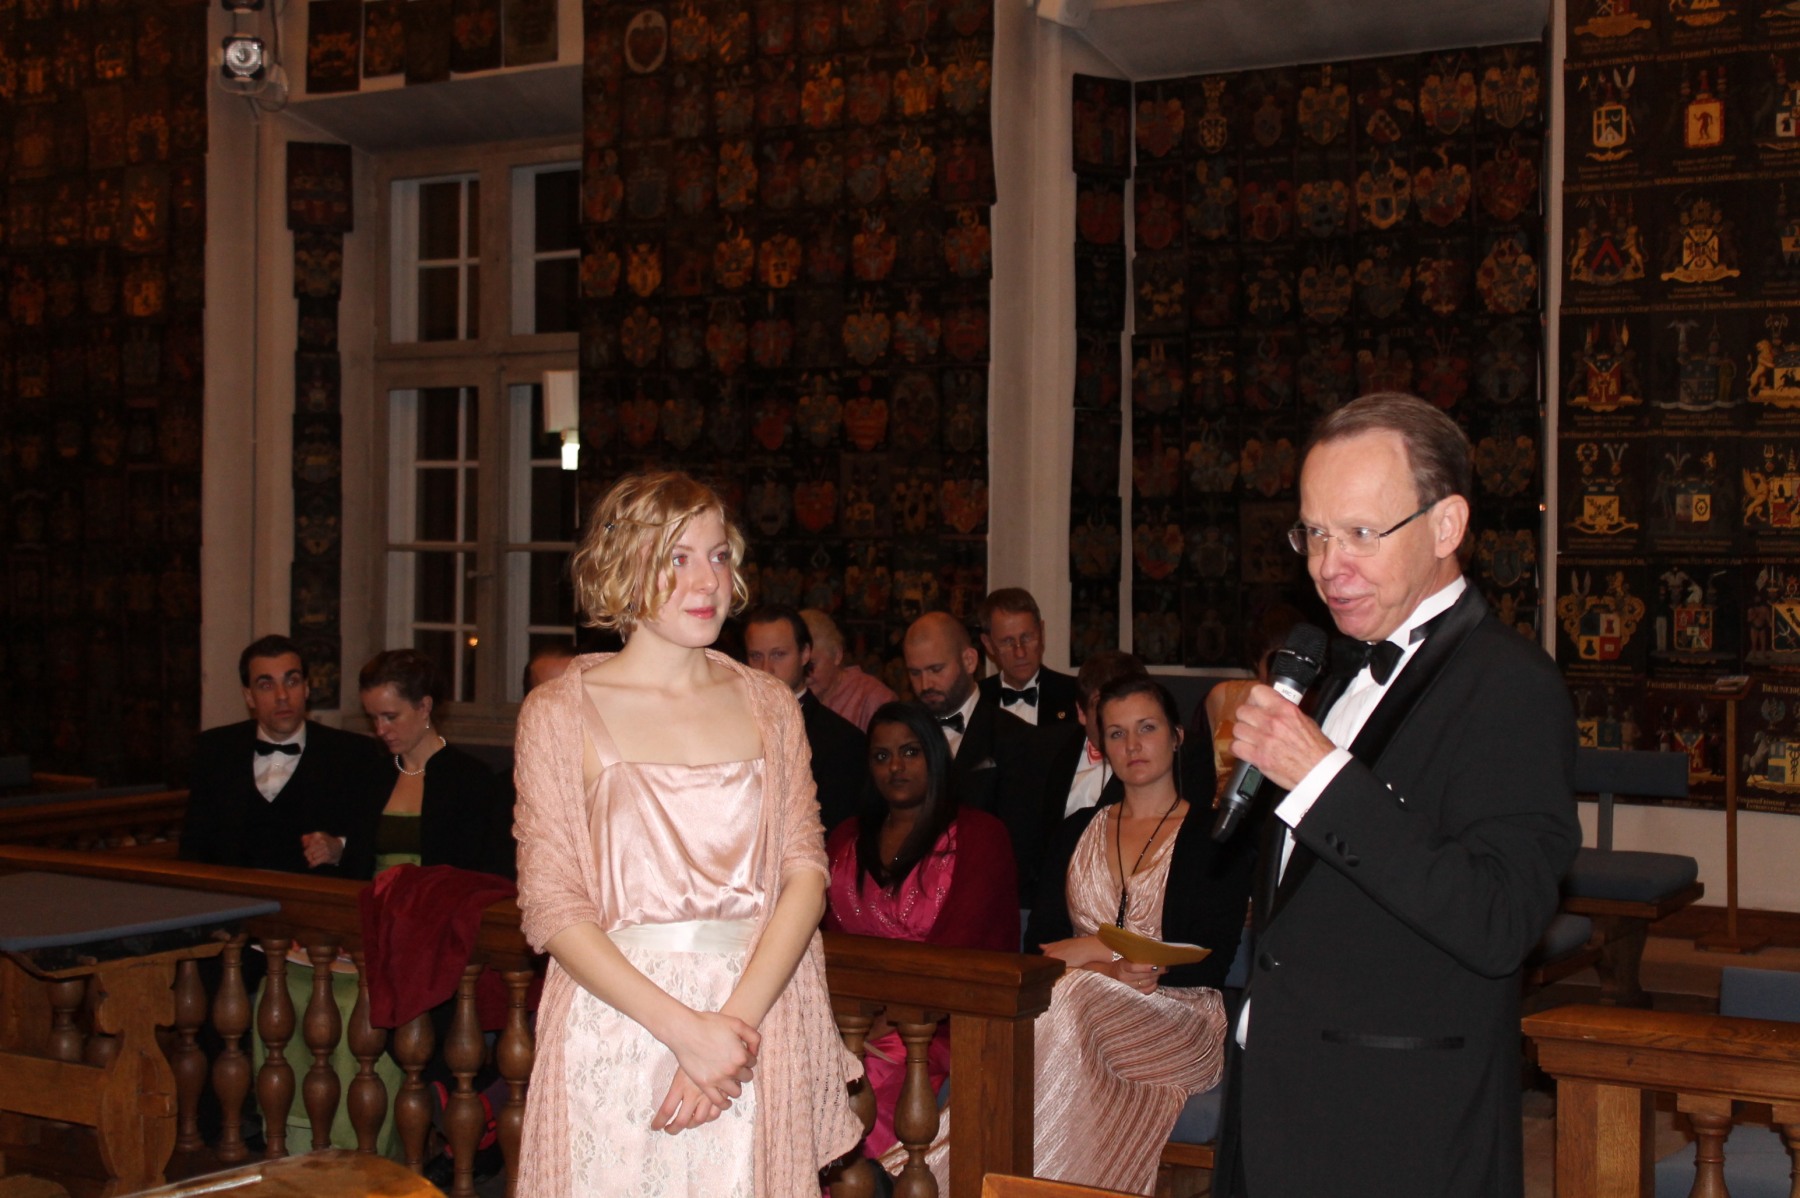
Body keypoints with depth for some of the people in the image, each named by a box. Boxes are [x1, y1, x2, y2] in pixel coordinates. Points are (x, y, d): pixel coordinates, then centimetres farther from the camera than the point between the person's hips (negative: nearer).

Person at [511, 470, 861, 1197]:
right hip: (615, 1023, -3)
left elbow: (805, 872, 0)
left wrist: (738, 1018, -15)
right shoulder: (561, 713, -2)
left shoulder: (769, 706, 8)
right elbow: (551, 907, -7)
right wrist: (684, 1029, -17)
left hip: (762, 1016, 3)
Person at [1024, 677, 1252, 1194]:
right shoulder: (1078, 831, 21)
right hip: (1078, 1006, 3)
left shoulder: (1217, 836, 8)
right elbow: (1039, 942, 10)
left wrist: (1098, 949, -9)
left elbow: (1210, 964, -3)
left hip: (1178, 1018, -3)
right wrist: (1112, 971, -12)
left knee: (1071, 1006, -36)